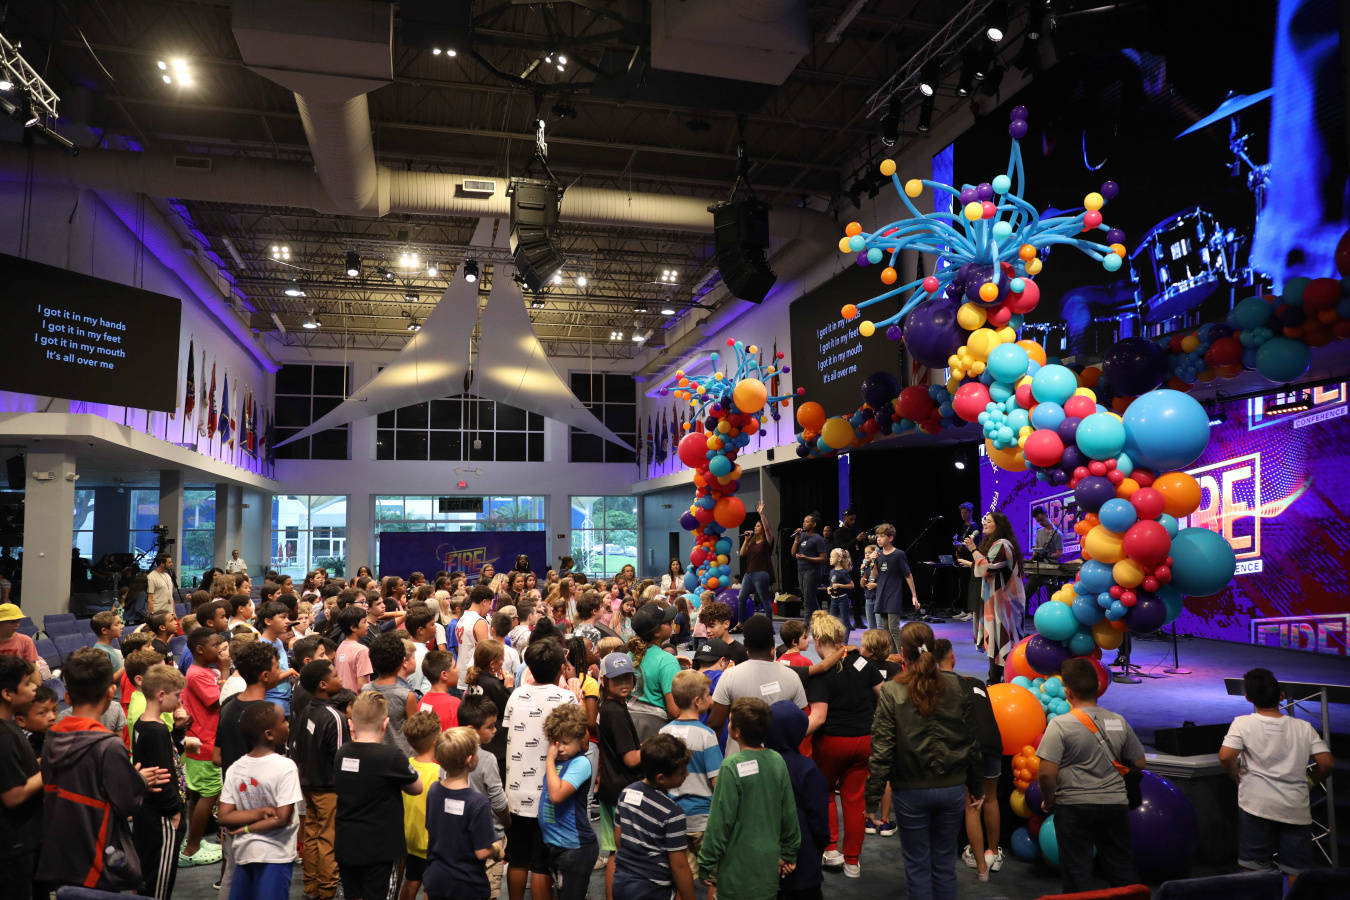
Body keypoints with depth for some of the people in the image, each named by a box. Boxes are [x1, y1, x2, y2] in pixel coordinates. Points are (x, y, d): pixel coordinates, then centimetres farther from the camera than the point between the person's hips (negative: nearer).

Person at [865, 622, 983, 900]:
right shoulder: (958, 687, -5)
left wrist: (872, 798, -5)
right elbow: (973, 742, 2)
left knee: (917, 865, 13)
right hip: (952, 789, 3)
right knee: (945, 863, 18)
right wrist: (977, 787, 15)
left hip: (911, 791, -3)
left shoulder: (892, 692, -14)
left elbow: (882, 751, -13)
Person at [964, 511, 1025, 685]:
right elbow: (984, 568, 25)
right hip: (995, 599, 10)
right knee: (996, 638, 12)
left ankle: (996, 680, -4)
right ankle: (995, 678, 17)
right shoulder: (994, 544, 16)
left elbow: (987, 567, -25)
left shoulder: (1002, 545, -16)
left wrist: (974, 549, -18)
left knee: (999, 637, -7)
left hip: (1001, 600, -10)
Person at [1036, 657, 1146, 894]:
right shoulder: (1119, 722, 0)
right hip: (1115, 803, 4)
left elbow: (1046, 773, -19)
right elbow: (1138, 764, 10)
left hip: (1073, 806, -4)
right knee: (1122, 868, 19)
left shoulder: (1060, 724, -15)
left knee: (1076, 872, 9)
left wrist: (1048, 800, -1)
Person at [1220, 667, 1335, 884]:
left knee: (1254, 869, 8)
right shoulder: (1303, 727, 3)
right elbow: (1327, 763, -2)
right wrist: (1311, 777, 18)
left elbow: (1225, 757, -17)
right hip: (1296, 808, 2)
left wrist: (1238, 776, 3)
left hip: (1256, 805, -2)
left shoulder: (1242, 723, -5)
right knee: (1298, 874, 10)